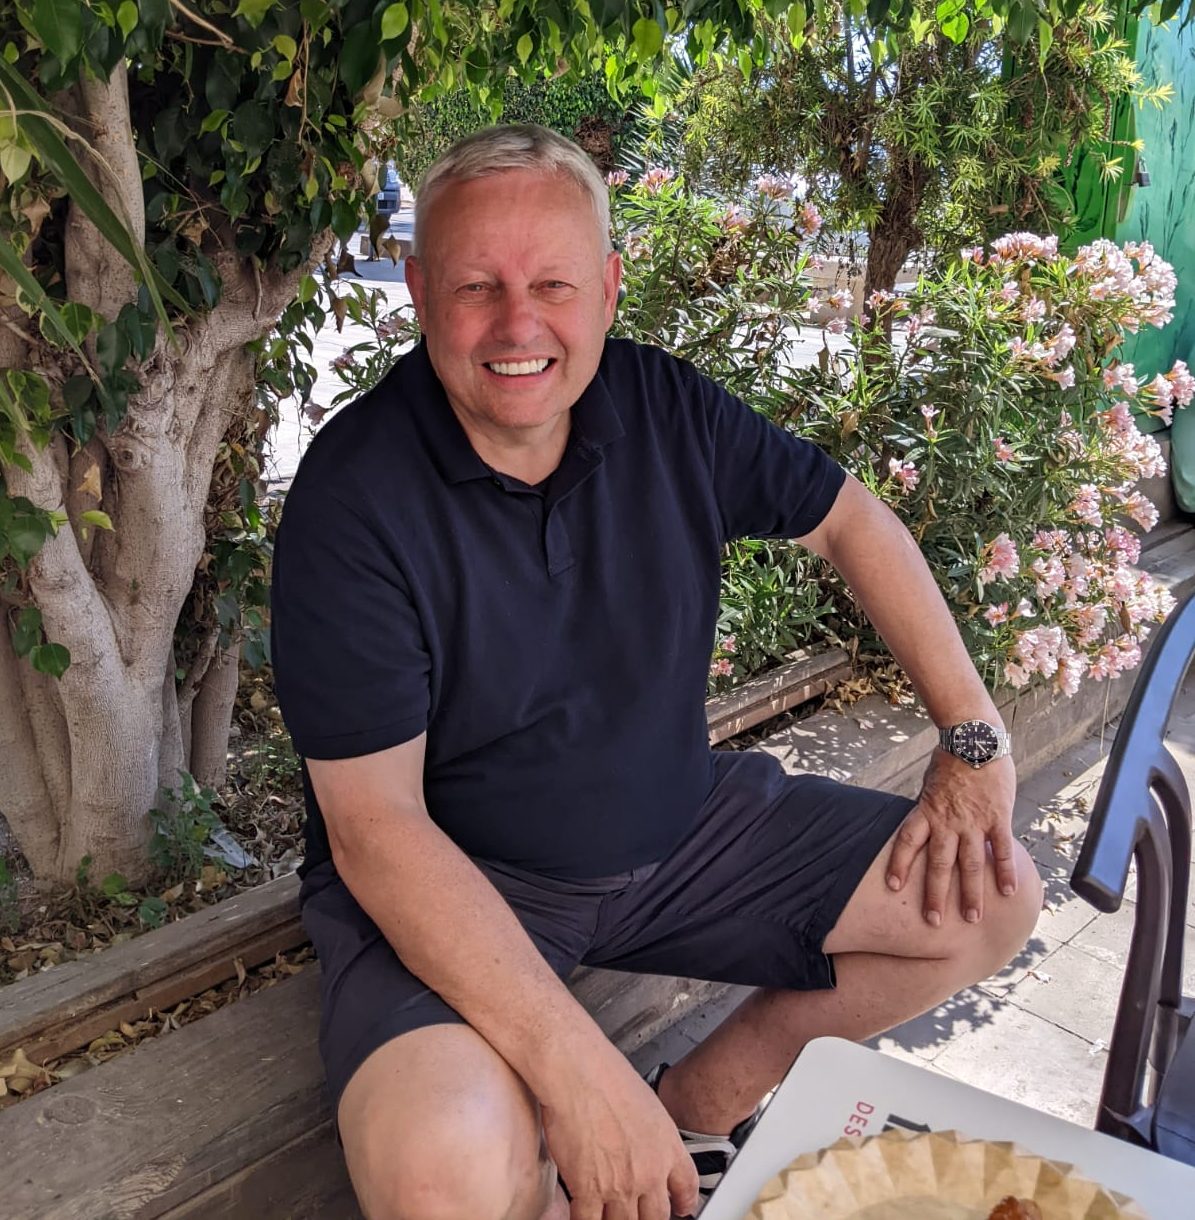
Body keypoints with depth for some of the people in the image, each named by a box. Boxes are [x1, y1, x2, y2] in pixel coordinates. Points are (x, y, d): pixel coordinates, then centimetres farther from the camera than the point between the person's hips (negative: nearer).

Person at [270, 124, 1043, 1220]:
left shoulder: (663, 405, -5)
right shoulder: (353, 499, -20)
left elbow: (848, 519, 7)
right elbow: (374, 826, -23)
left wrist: (974, 735, 0)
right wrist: (577, 1072, -30)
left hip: (686, 827, 6)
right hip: (452, 884, -5)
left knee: (994, 899, 2)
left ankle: (699, 1108, 10)